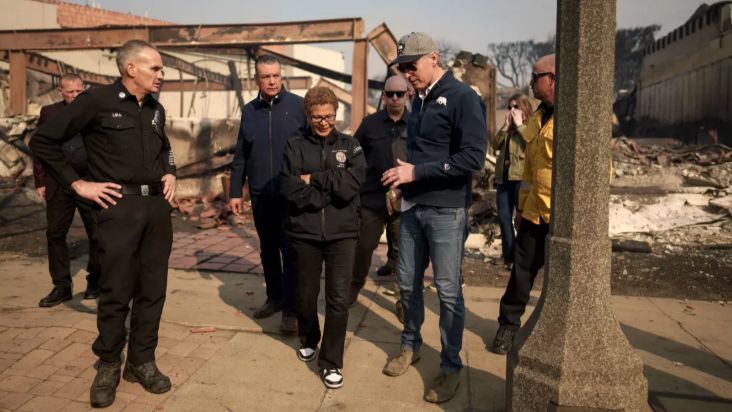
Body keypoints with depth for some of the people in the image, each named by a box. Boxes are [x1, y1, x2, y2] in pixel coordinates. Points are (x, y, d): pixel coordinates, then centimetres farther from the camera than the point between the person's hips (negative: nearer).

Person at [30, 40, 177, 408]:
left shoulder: (156, 109, 12)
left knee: (152, 289, 9)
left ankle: (141, 361, 23)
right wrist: (78, 184, -7)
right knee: (116, 292, 2)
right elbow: (43, 141, -4)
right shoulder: (96, 101, -6)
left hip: (157, 205, 6)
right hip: (120, 206, -5)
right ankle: (108, 364, 21)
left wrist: (169, 173, 11)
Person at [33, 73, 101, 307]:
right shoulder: (48, 113, 8)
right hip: (58, 185, 3)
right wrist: (40, 182, 4)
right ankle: (62, 286, 17)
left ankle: (95, 282, 23)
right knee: (55, 234, 6)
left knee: (97, 234, 5)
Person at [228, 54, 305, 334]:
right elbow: (240, 156, 12)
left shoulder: (298, 106, -3)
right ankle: (274, 297, 30)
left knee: (290, 250, -1)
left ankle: (291, 309, 7)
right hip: (260, 194, 4)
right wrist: (235, 192, 9)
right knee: (268, 249, 14)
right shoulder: (249, 111, 9)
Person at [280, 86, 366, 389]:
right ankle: (308, 340, 43)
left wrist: (314, 179, -11)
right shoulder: (295, 146, 2)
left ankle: (331, 361, 13)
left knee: (338, 299, -2)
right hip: (304, 233, 1)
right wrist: (332, 189, -11)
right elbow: (291, 190, -12)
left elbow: (351, 185, -14)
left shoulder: (350, 146, 3)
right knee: (306, 295, 15)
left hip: (342, 233, -1)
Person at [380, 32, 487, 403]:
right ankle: (410, 346, 34)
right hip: (412, 206, 7)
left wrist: (417, 172, -18)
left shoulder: (462, 98, -10)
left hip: (446, 210, -7)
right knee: (407, 283, 14)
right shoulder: (419, 100, 14)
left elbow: (473, 157, -19)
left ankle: (451, 366, 18)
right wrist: (404, 173, 5)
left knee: (447, 290, 2)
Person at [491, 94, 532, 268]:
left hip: (521, 178, -6)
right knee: (504, 218, 5)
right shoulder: (506, 128, 19)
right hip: (503, 177, 6)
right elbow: (495, 145, 5)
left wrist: (519, 124, -9)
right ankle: (509, 257, 14)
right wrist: (506, 125, -2)